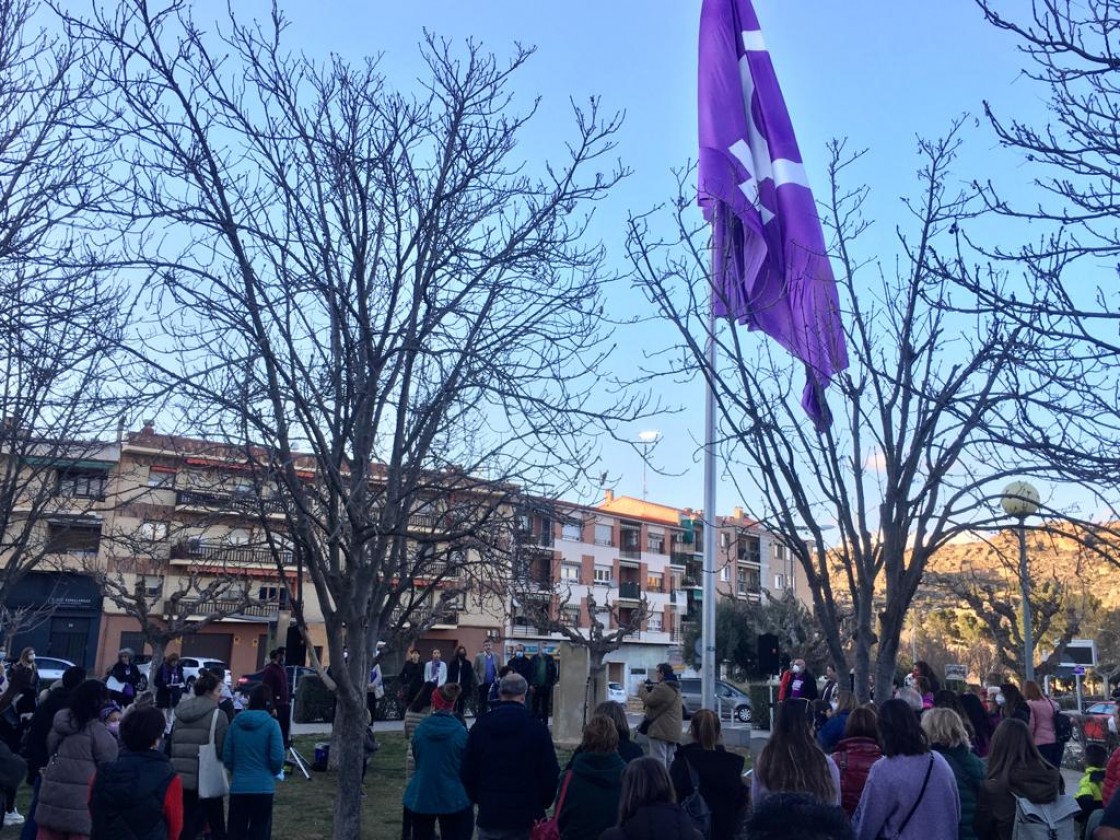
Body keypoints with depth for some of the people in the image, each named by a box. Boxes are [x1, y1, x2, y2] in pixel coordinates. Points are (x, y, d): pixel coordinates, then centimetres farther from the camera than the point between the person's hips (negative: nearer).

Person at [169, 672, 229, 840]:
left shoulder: (180, 713, 11)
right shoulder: (217, 714, -9)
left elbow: (172, 745, 15)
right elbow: (223, 749, -12)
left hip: (181, 778, 6)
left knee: (186, 826, 10)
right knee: (217, 826, 9)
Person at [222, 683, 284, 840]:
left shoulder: (236, 722, 2)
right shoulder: (271, 724, -9)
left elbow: (226, 757, 4)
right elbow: (277, 758, -12)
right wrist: (275, 772, 10)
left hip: (238, 787, 3)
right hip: (263, 787, -3)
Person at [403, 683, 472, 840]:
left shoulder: (420, 729, -5)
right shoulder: (461, 732, -12)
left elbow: (416, 756, 10)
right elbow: (466, 767, -4)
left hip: (420, 797, 3)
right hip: (452, 799, -2)